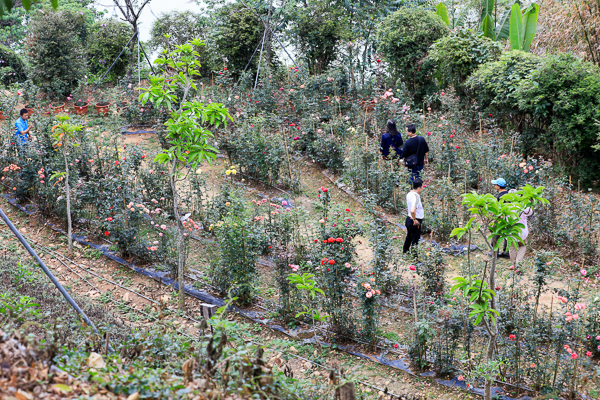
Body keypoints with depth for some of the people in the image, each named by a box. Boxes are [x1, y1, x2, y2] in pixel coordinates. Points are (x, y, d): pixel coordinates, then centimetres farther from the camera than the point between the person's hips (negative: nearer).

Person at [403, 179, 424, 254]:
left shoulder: (409, 194, 2)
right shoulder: (416, 197, -27)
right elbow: (412, 210, -40)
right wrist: (414, 220, -25)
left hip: (408, 219, 9)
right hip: (415, 222, -9)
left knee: (408, 237, 26)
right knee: (415, 241, 4)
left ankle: (405, 252, 41)